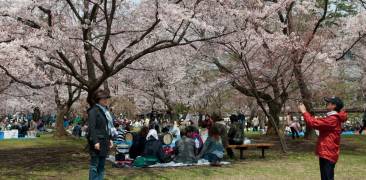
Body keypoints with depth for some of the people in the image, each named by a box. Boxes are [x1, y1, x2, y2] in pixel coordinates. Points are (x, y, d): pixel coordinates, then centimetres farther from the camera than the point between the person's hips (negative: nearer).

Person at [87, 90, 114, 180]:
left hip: (104, 142, 9)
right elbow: (91, 128, -18)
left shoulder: (105, 110, 17)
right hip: (97, 142, -9)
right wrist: (95, 141, -23)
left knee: (101, 165, 13)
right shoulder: (93, 111, -11)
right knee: (94, 165, -5)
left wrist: (110, 139, 16)